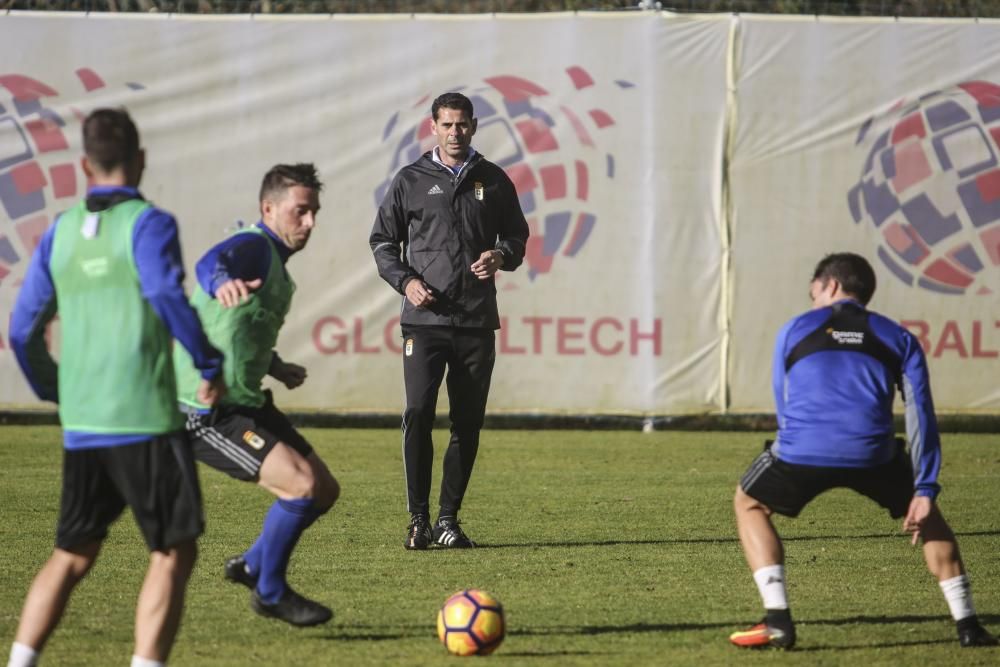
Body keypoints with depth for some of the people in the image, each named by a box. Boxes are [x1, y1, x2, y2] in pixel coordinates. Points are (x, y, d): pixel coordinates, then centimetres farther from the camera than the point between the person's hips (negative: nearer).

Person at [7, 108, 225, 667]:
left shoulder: (60, 233, 10)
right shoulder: (148, 223, -6)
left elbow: (25, 330, 12)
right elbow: (167, 296, -23)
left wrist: (55, 393, 27)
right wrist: (211, 365, -12)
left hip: (81, 426, 6)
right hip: (146, 421, -6)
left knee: (72, 555, 16)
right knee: (174, 553, 2)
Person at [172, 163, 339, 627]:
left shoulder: (275, 262, 15)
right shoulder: (254, 247, -17)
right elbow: (210, 263, -43)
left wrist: (274, 368, 28)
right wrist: (222, 282, -65)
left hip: (246, 405, 10)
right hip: (207, 413, -10)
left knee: (324, 491, 8)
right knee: (302, 484, -21)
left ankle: (253, 566, 26)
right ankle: (270, 593, -3)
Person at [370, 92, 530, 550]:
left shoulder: (493, 181, 11)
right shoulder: (410, 181, 7)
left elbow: (517, 234, 19)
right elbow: (383, 240, 11)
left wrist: (502, 255, -4)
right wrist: (405, 281, -6)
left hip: (477, 321, 2)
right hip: (425, 320, -2)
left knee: (468, 423, 3)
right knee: (418, 414, -13)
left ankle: (449, 519, 12)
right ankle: (418, 518, -7)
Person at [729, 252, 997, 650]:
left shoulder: (794, 330, 23)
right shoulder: (898, 338, 22)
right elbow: (921, 414, 14)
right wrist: (925, 490, 11)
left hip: (803, 451, -1)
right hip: (872, 452, 1)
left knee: (749, 504, 28)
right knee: (926, 514, 29)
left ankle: (778, 621, 13)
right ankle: (966, 625, 21)